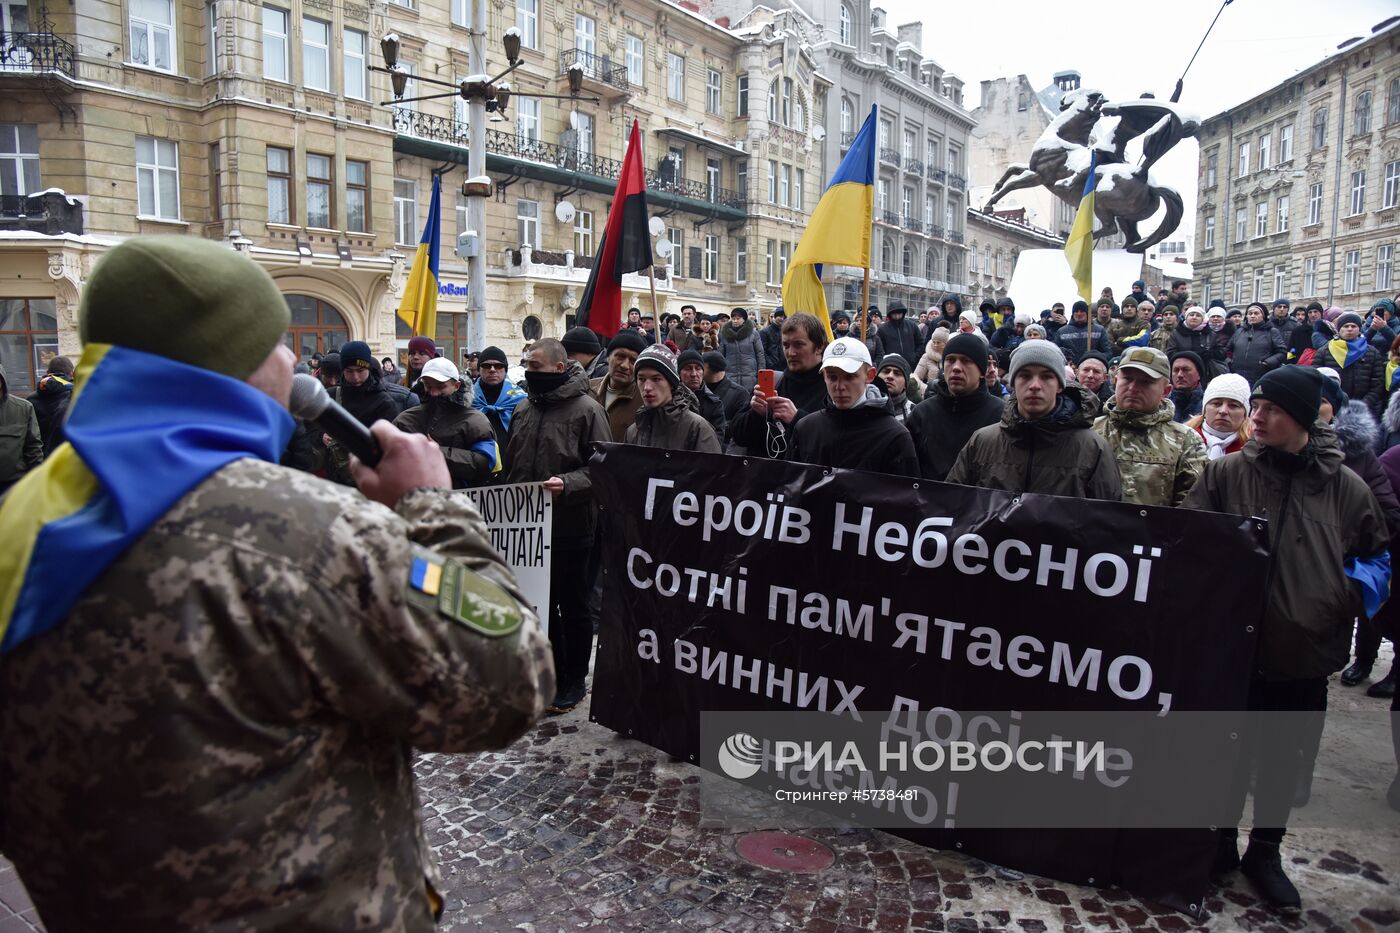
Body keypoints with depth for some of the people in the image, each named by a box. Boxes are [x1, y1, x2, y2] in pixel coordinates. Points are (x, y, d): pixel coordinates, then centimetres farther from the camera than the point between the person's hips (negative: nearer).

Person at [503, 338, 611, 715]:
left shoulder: (586, 409, -10)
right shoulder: (524, 409, 10)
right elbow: (512, 465, 18)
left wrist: (567, 483, -28)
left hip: (571, 527, -6)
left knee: (573, 606, 7)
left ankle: (575, 680, 20)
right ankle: (552, 673, 30)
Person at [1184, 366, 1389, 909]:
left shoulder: (1346, 488, 0)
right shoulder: (1227, 473, -4)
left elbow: (1376, 556, 11)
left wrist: (1355, 593, -6)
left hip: (1307, 658, 1)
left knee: (1284, 761, 16)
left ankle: (1265, 854, 34)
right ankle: (1220, 843, 31)